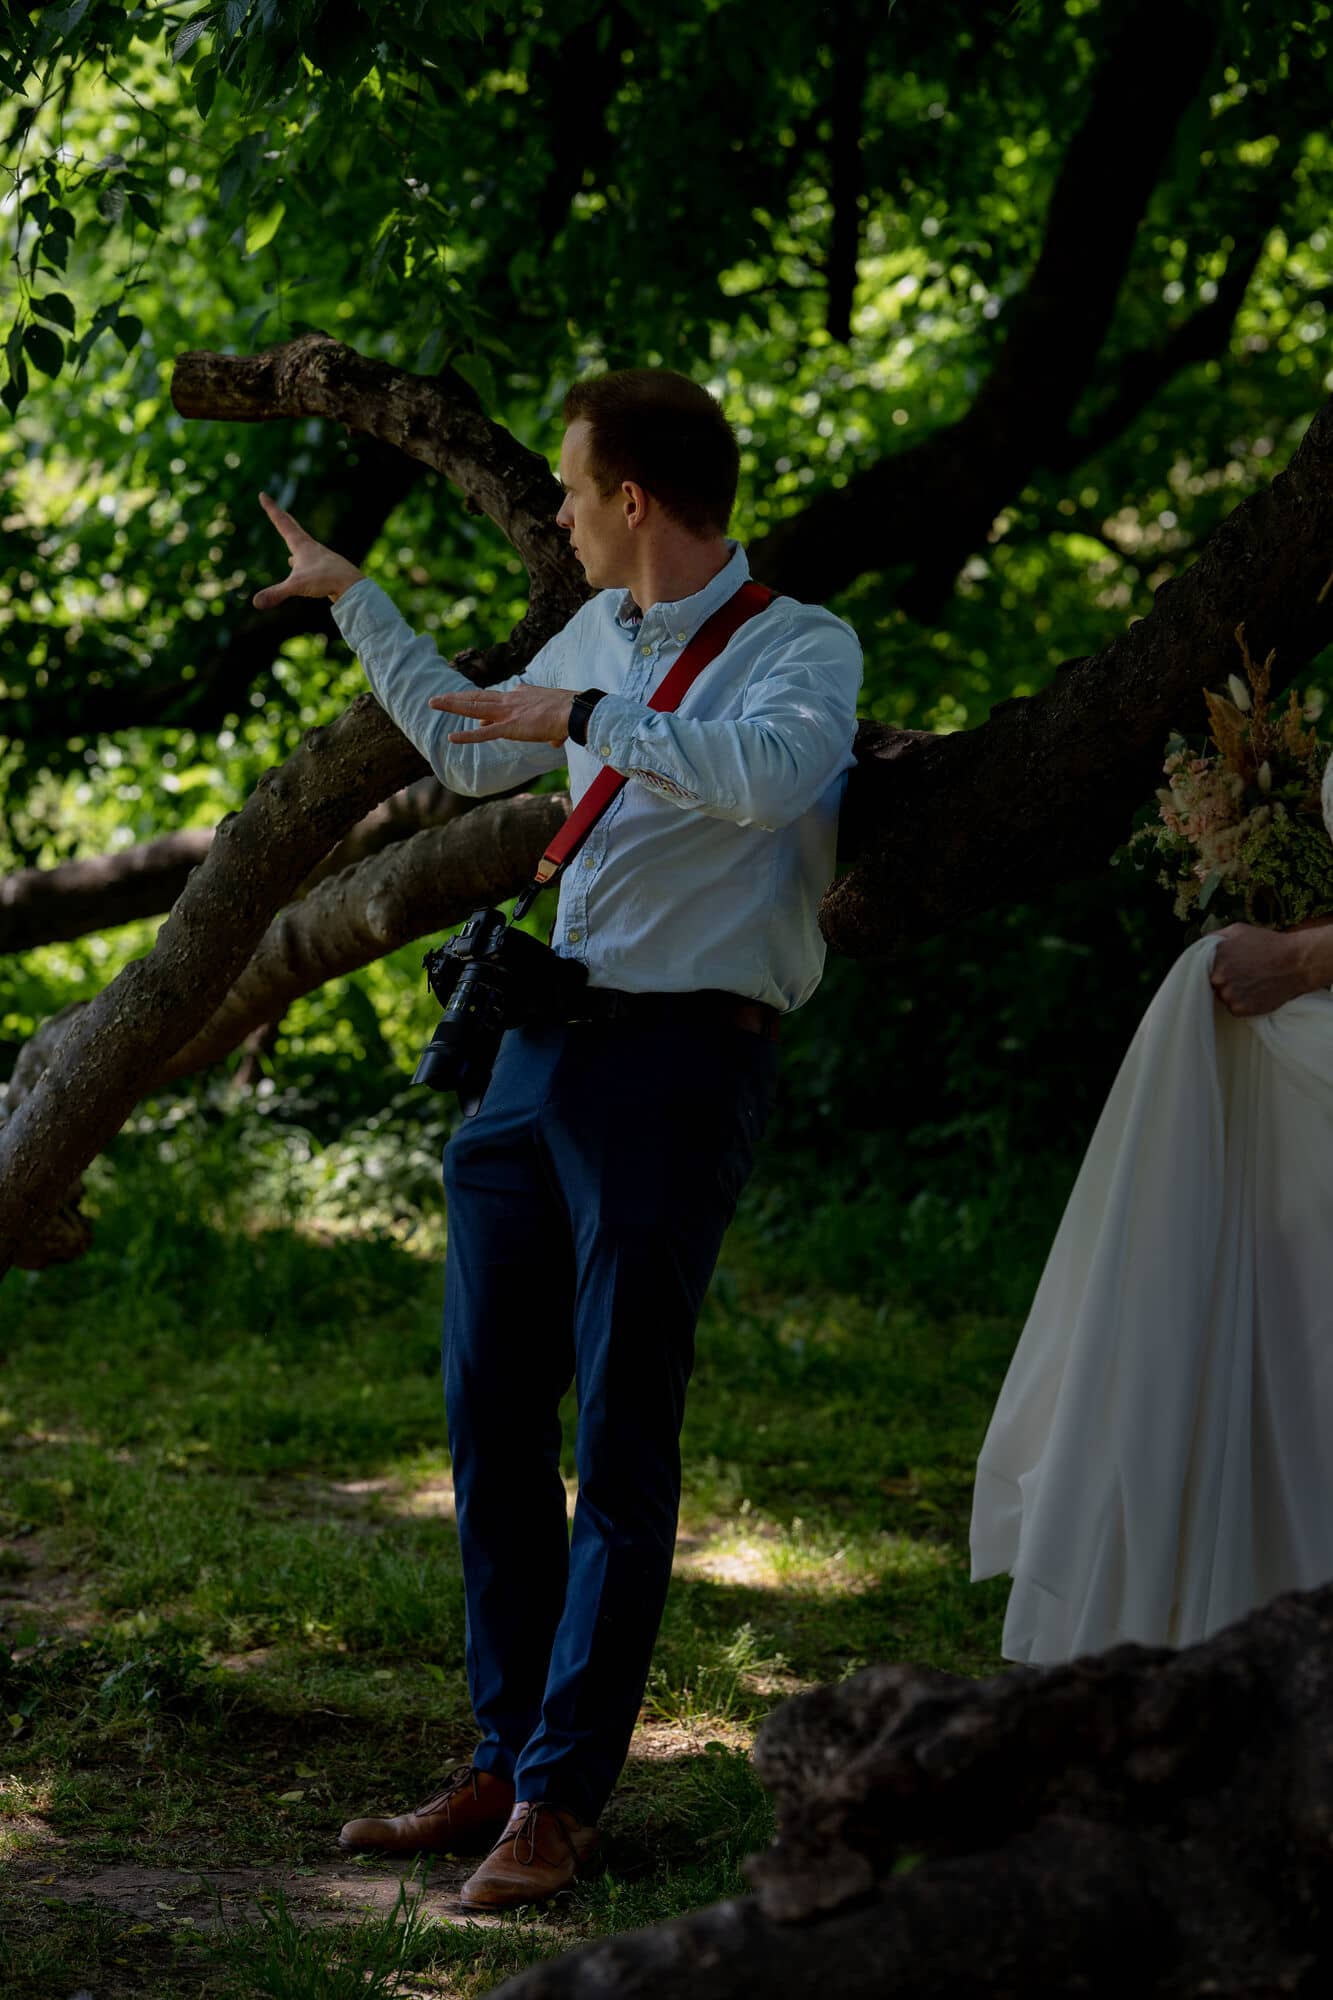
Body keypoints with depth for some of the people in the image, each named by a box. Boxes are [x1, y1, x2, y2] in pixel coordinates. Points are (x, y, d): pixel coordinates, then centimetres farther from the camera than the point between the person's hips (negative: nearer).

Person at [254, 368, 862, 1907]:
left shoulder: (802, 645, -6)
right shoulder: (597, 634, 16)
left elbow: (763, 772, -29)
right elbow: (470, 751, 35)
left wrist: (588, 717, -24)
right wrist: (351, 601, 39)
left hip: (680, 1058, -8)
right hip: (537, 1045, 8)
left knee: (622, 1439, -7)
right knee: (491, 1417, 8)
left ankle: (558, 1799, -4)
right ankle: (503, 1762, 16)